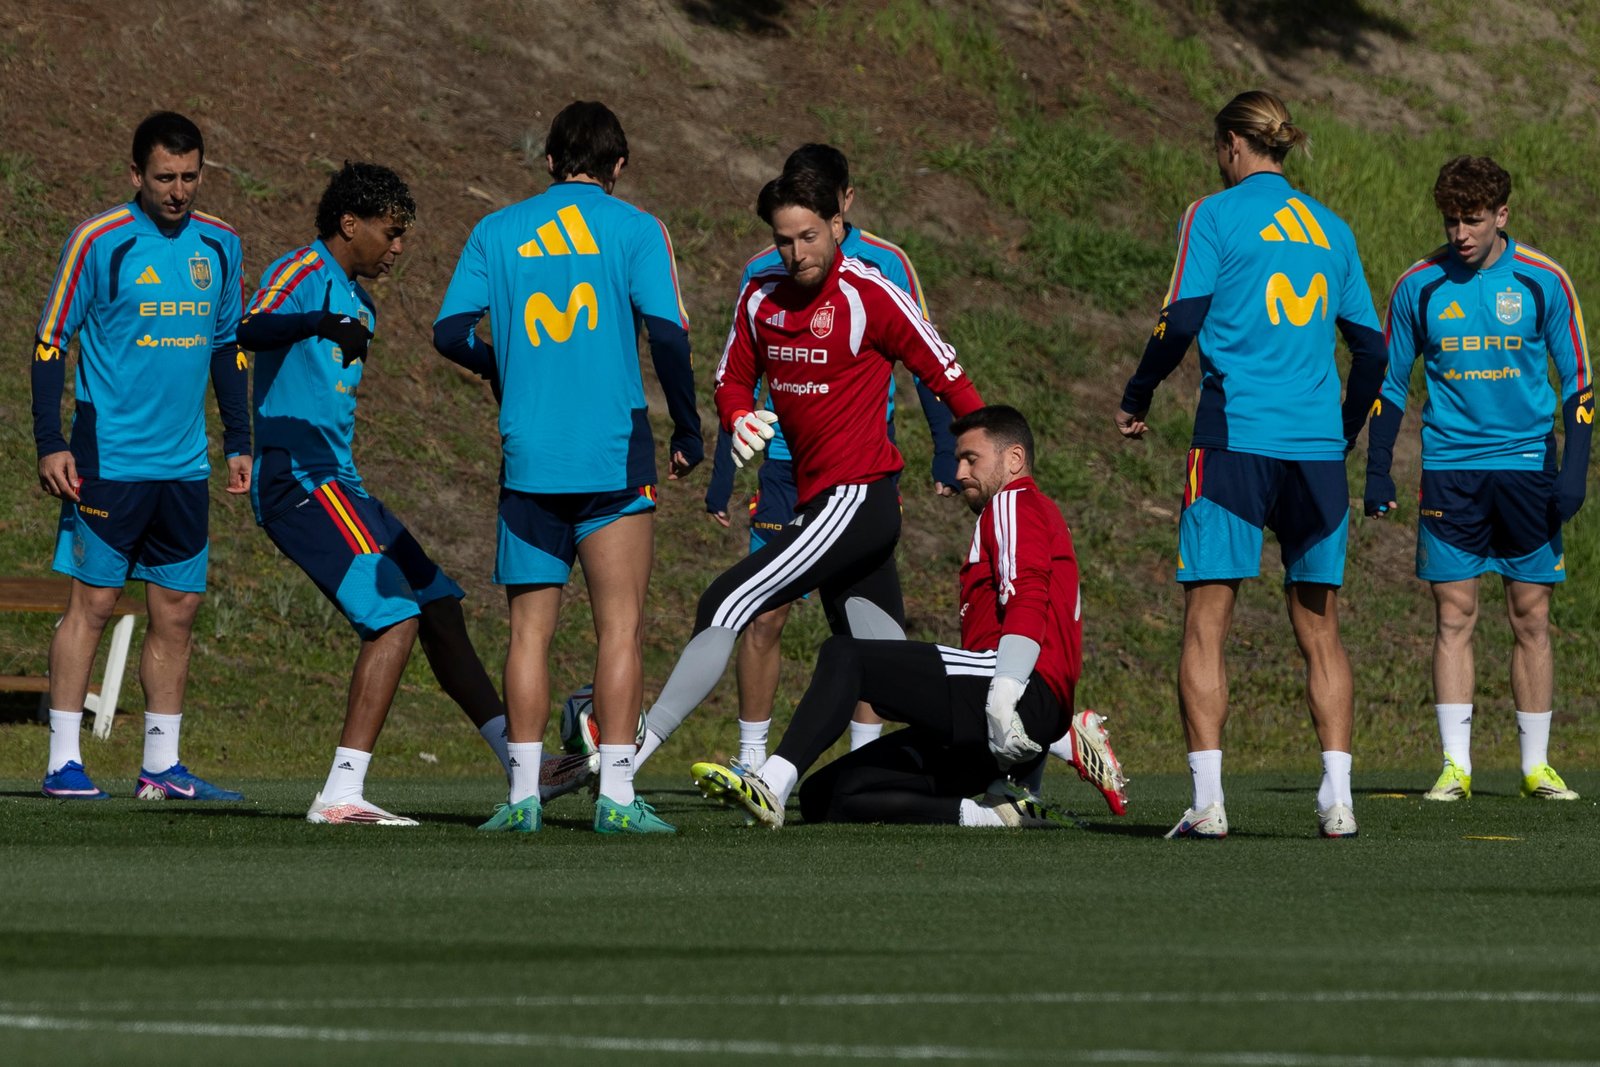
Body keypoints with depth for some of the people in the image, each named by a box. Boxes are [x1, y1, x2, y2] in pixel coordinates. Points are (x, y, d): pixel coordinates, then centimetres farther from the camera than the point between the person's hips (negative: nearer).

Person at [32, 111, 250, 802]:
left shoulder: (220, 245, 9)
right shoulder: (98, 242, -7)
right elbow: (50, 342, -4)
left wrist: (238, 443, 17)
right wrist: (49, 445, -10)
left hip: (184, 464, 6)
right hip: (109, 458, -5)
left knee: (177, 610, 6)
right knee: (93, 601, -6)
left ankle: (162, 767, 12)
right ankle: (63, 762, -2)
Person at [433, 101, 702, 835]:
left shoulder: (496, 232, 7)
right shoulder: (634, 229, 0)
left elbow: (450, 331, 2)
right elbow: (666, 332, -9)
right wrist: (687, 430, 2)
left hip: (527, 457, 2)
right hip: (613, 456, -2)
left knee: (530, 627, 7)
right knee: (620, 625, 1)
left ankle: (524, 794, 2)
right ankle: (615, 794, -6)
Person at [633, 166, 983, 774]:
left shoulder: (869, 294, -10)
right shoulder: (761, 297, 9)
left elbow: (943, 373, -6)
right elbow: (734, 378, 18)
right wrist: (740, 418, -5)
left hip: (855, 496, -8)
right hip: (816, 496, 8)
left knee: (726, 608, -13)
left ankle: (629, 752, -11)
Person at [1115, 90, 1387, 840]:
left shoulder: (1214, 216, 0)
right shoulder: (1330, 228, 14)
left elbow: (1180, 321, -6)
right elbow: (1371, 346, 15)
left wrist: (1136, 399, 9)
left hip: (1234, 439, -4)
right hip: (1316, 447, 4)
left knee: (1206, 622, -2)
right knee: (1318, 630, 8)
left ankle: (1208, 799, -11)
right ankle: (1337, 800, -1)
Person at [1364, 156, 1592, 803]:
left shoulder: (1543, 282, -1)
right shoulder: (1418, 286, 2)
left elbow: (1578, 380, 3)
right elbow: (1389, 383, 11)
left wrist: (1573, 470, -7)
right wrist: (1377, 474, 5)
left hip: (1526, 466, 0)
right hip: (1450, 471, 0)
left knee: (1531, 617, 2)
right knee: (1453, 615, -5)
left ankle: (1536, 765, 7)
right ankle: (1456, 764, -4)